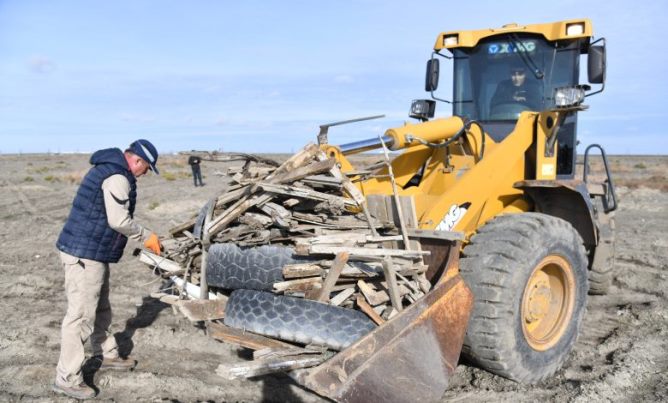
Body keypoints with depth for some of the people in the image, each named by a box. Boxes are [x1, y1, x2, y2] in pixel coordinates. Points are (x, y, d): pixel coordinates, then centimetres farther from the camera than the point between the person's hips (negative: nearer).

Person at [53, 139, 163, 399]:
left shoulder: (109, 169, 15)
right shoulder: (117, 177, -18)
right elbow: (118, 221, -21)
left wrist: (144, 237, 18)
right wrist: (147, 237, -7)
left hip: (91, 252, 11)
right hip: (84, 255, -11)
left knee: (100, 308, 21)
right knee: (81, 315, -5)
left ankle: (106, 355, 36)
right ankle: (67, 378, 3)